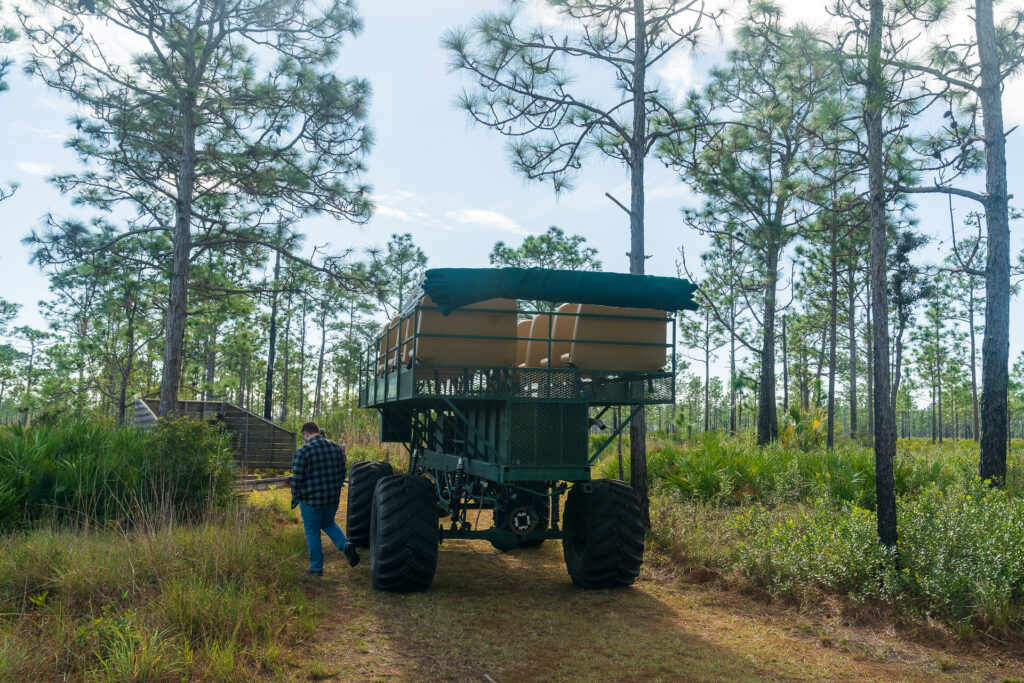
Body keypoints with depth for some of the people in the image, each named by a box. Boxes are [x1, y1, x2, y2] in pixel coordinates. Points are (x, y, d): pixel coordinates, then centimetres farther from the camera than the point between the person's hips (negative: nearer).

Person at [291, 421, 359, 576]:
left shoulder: (303, 452, -15)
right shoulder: (336, 448, 3)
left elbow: (297, 479, -14)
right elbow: (342, 473, 10)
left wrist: (295, 499, -1)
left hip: (311, 500, -5)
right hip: (333, 498, 5)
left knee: (312, 532, 11)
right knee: (328, 523, 26)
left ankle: (316, 567, 19)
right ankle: (346, 545, 2)